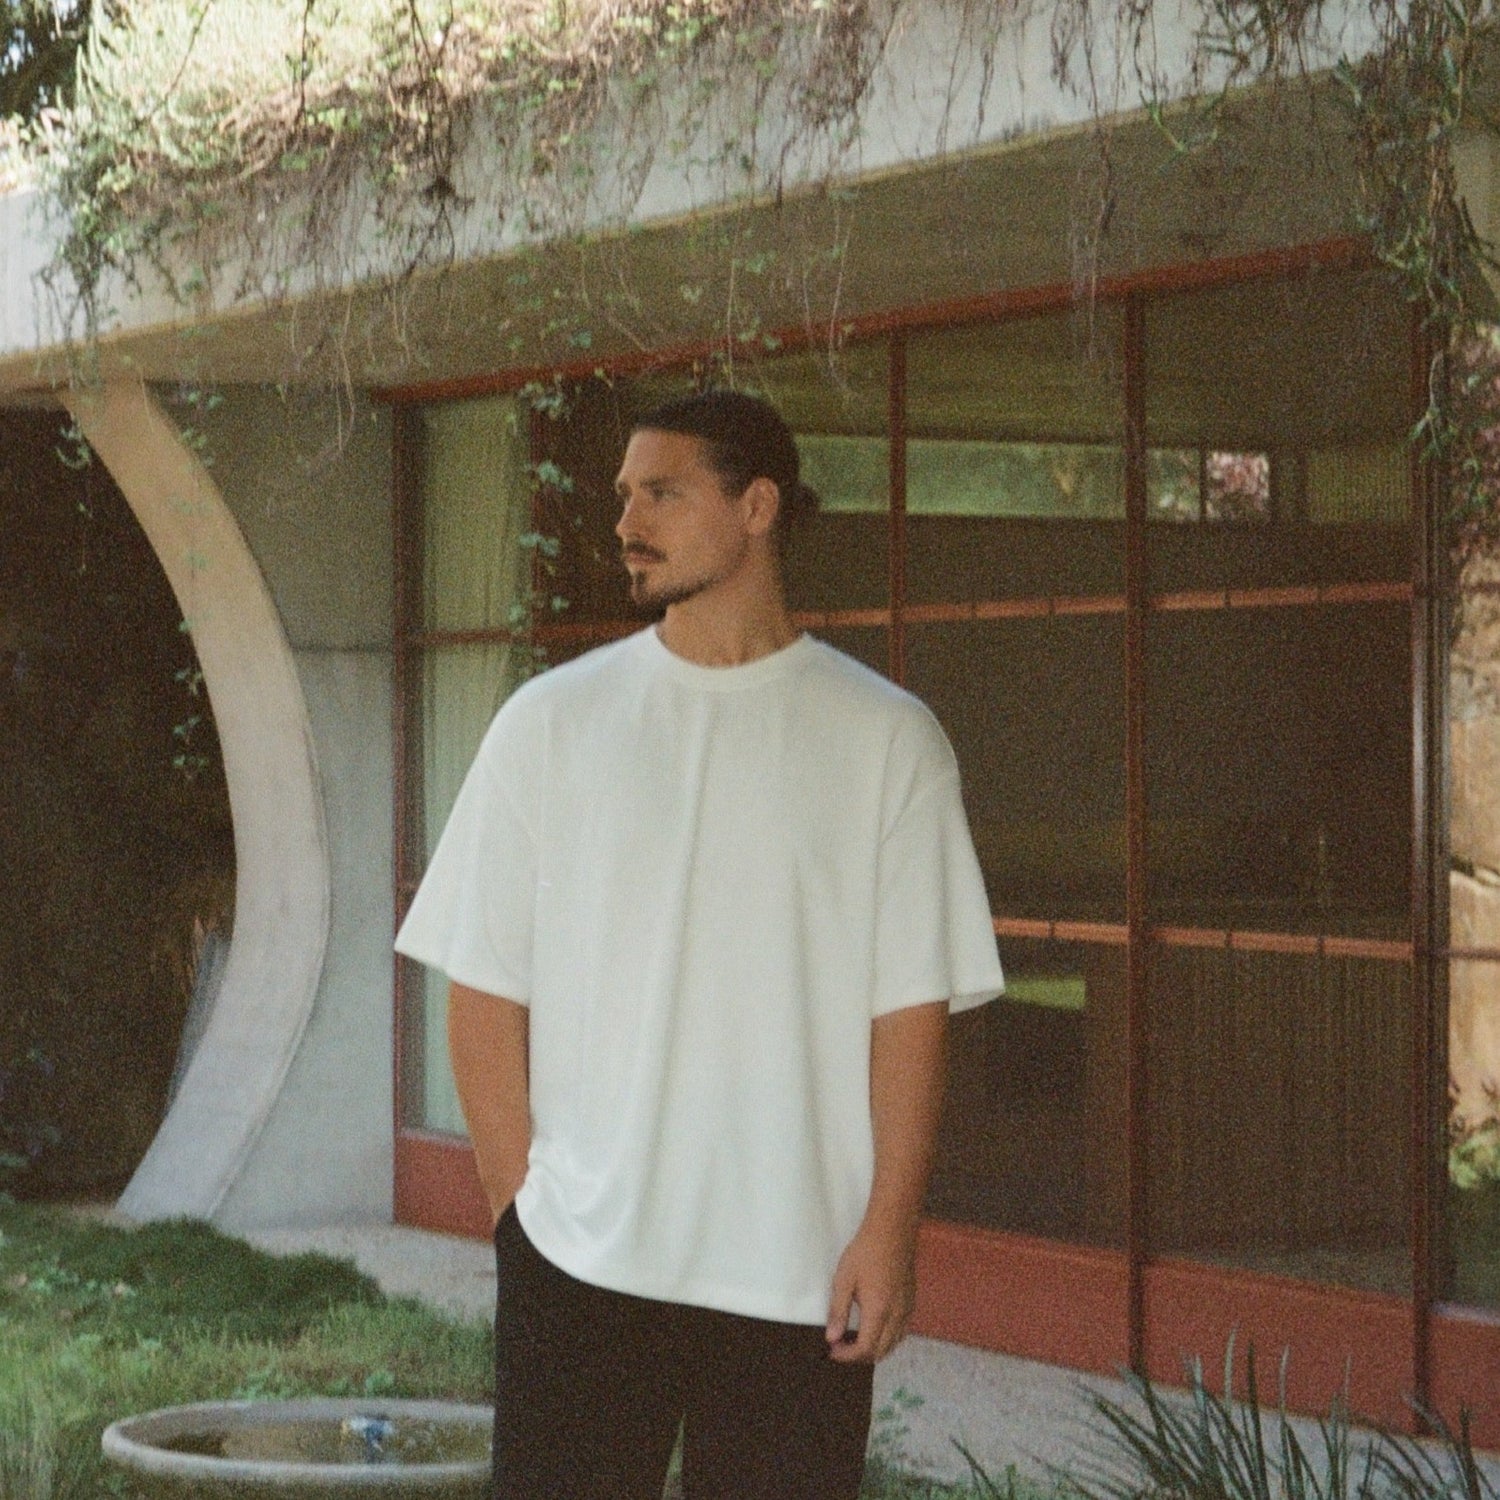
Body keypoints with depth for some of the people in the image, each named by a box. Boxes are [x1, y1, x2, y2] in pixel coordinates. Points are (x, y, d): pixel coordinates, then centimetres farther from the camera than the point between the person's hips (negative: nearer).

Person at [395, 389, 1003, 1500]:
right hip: (579, 1257, 1)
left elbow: (912, 1009, -1)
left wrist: (890, 1228, -8)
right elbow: (484, 992, 5)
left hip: (804, 1272, 0)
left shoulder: (888, 740, 2)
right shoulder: (551, 722, 5)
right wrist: (520, 1199, -3)